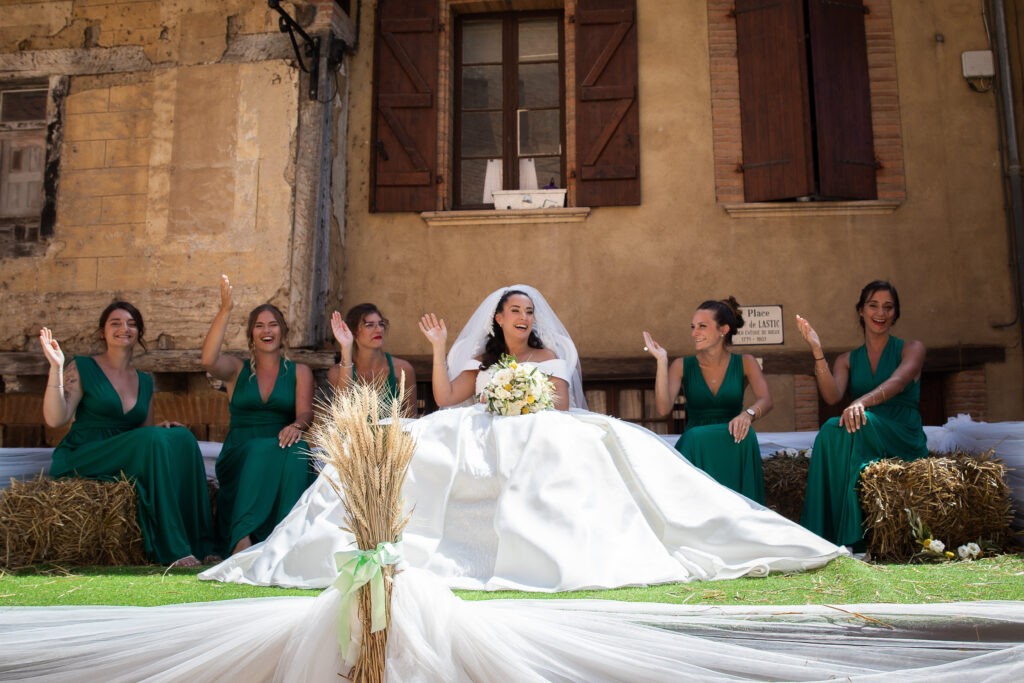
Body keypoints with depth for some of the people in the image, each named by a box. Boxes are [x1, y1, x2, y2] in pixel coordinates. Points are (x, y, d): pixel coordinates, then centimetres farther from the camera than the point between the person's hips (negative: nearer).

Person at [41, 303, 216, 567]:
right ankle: (173, 550, -35)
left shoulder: (144, 382, 18)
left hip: (130, 455, 5)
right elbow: (55, 419, -8)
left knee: (182, 437, -23)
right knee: (152, 440, -32)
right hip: (80, 458, -5)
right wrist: (56, 368, -16)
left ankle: (199, 544, -27)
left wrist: (161, 428, 0)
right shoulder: (83, 368, 4)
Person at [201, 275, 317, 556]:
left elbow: (305, 412, -1)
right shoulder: (237, 370, 15)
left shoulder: (300, 372, 16)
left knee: (296, 448, -34)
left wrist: (297, 425, -26)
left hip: (282, 453, 1)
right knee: (260, 448, -36)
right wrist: (225, 311, -16)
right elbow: (209, 361, -9)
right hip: (239, 456, 0)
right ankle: (242, 541, -41)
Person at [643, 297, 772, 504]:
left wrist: (747, 414, -36)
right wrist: (661, 361, -17)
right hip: (694, 447, 0)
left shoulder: (745, 363, 5)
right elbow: (663, 408, -12)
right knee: (697, 437, -34)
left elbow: (765, 400, -12)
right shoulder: (683, 366, 3)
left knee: (743, 434, -33)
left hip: (733, 447, 1)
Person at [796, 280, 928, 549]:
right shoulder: (847, 360, 19)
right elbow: (832, 396, -2)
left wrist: (861, 402, -36)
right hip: (863, 437, 3)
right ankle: (824, 534, -35)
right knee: (833, 428, -33)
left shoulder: (911, 349, 10)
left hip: (903, 443, -3)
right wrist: (817, 352, -14)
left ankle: (851, 535, -36)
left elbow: (898, 382, -15)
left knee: (847, 425, -35)